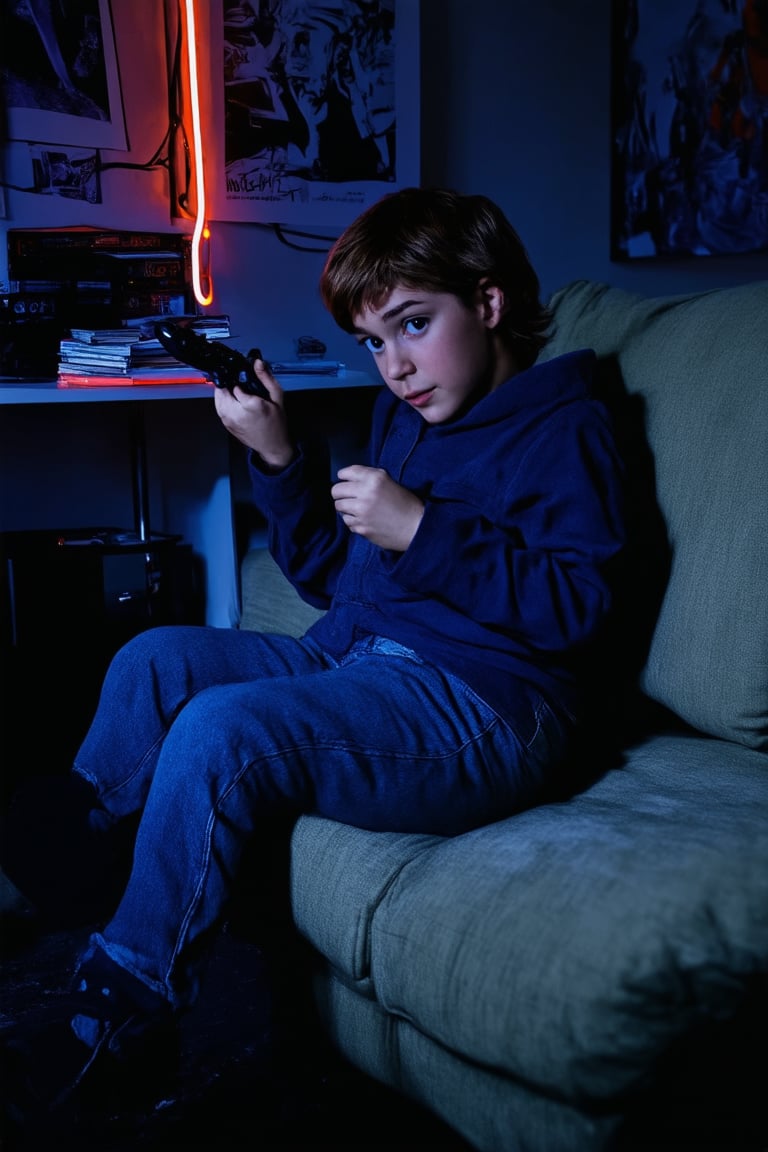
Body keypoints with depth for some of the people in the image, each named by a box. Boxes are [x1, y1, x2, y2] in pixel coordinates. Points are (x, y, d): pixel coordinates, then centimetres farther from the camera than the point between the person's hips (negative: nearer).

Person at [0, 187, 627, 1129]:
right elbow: (331, 580, 20)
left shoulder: (564, 427, -4)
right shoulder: (402, 417, 18)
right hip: (356, 661, 9)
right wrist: (279, 458, 6)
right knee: (156, 659, 1)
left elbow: (577, 605, -16)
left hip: (480, 706, -9)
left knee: (219, 731, -26)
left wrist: (421, 532, -20)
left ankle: (124, 1012, -12)